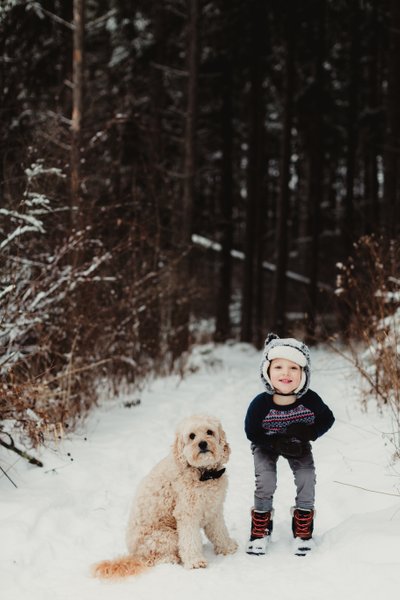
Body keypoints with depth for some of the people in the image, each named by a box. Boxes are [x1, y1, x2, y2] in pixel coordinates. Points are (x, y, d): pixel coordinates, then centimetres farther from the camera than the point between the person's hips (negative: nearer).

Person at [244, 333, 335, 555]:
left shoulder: (310, 400, -30)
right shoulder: (261, 404, -33)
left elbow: (327, 419, -13)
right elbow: (251, 432, -20)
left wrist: (308, 433, -31)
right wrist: (278, 443, -33)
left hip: (299, 446, 2)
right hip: (266, 445, -1)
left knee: (307, 478, -11)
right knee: (266, 481, -16)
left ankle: (303, 529, 13)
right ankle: (260, 530, 10)